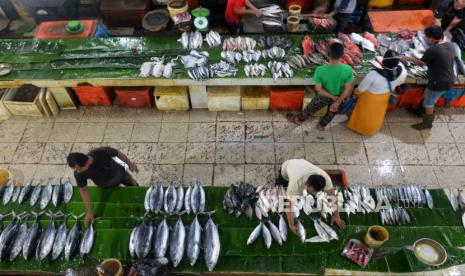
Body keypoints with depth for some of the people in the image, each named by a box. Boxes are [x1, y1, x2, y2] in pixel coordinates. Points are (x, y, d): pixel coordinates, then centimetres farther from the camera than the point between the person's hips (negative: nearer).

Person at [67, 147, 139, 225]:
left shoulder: (102, 152, -45)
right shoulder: (78, 174, -36)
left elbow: (118, 154, -25)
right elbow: (83, 189, -23)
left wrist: (130, 164, -10)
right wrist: (89, 212, -21)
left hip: (119, 174, 0)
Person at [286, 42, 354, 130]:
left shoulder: (320, 70, -33)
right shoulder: (348, 69, -31)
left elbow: (318, 89, -24)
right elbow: (348, 89, -24)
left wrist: (333, 97, -15)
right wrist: (338, 102, -16)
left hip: (324, 97, -1)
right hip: (339, 97, 1)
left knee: (311, 108, 27)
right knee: (332, 112, 32)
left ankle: (298, 119, 53)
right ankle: (322, 125, 57)